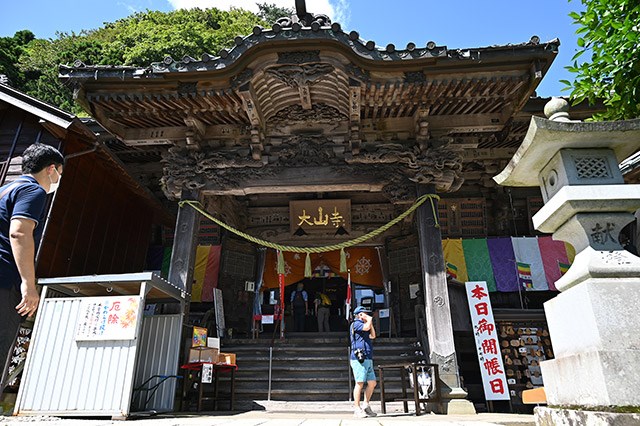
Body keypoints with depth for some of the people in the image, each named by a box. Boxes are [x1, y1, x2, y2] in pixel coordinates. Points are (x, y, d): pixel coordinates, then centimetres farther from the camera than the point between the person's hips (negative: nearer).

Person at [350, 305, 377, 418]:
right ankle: (357, 409, -2)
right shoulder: (356, 324, -5)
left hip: (368, 359, 9)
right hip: (359, 359, -9)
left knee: (372, 383, 8)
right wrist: (370, 320, -1)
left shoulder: (364, 325, 25)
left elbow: (372, 336, 24)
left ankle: (366, 406, 18)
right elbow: (366, 327, -21)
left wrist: (370, 323, 18)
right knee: (359, 383, -8)